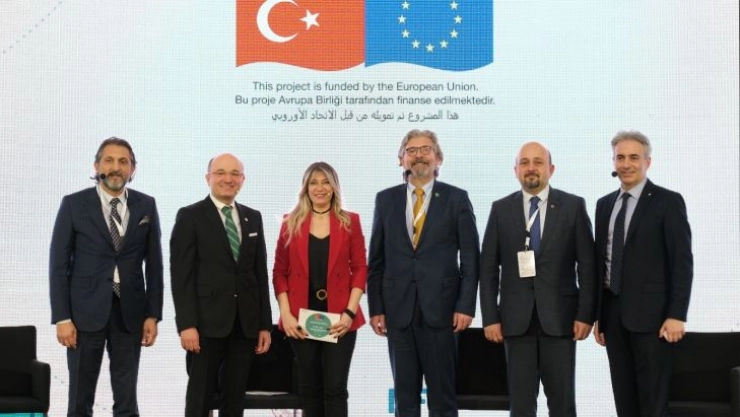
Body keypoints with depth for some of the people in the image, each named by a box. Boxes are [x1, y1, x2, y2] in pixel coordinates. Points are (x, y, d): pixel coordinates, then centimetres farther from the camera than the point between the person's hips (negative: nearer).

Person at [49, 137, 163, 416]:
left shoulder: (146, 205, 4)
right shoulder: (74, 204, -2)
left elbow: (154, 264, 6)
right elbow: (59, 264, -3)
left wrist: (153, 315, 1)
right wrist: (62, 318, -8)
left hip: (129, 313, 2)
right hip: (86, 312, -1)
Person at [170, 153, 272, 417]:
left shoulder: (253, 218, 13)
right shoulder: (190, 216, -1)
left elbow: (260, 273, 12)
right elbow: (181, 274, -7)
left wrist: (265, 324, 8)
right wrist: (186, 324, -15)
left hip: (246, 323, 4)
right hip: (207, 321, -4)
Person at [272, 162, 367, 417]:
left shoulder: (350, 222, 4)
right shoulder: (291, 223, 5)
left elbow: (360, 269, 2)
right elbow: (280, 272, 5)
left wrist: (350, 312, -8)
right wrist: (286, 314, -6)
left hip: (339, 319, -1)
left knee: (335, 388, -3)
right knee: (309, 388, 9)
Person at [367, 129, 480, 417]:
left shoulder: (456, 198, 2)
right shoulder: (386, 199, 8)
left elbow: (470, 258, 0)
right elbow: (376, 259, 8)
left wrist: (466, 306, -7)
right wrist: (375, 307, 3)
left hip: (440, 308, -2)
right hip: (398, 309, 2)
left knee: (442, 393, 4)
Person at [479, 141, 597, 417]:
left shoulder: (573, 206, 2)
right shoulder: (501, 209, 5)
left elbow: (587, 265, 1)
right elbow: (488, 268, 4)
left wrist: (586, 314, -5)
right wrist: (490, 317, -2)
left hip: (559, 316, -1)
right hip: (516, 318, 1)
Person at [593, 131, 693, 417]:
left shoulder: (668, 202, -4)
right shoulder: (605, 204, 12)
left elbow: (682, 262, -9)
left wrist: (676, 315, -15)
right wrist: (598, 314, 12)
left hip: (650, 312, -5)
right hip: (613, 312, 5)